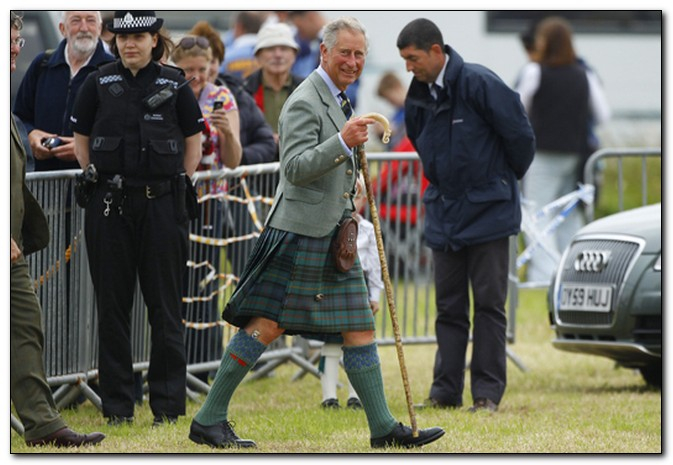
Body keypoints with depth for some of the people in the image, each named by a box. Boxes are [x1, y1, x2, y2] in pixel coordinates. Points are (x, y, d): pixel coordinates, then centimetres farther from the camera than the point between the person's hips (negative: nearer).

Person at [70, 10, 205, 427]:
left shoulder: (174, 84, 2)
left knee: (165, 303, 1)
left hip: (162, 202, -1)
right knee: (113, 302, 3)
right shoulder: (100, 83, 4)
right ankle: (117, 403, 10)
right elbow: (81, 138, 13)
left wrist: (182, 186, 4)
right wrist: (93, 180, 4)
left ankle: (168, 403, 7)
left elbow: (194, 139, 10)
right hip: (109, 205, 1)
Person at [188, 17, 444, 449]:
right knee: (266, 326, -8)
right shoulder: (305, 102, -13)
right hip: (301, 232, -9)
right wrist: (343, 143, -32)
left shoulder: (335, 98, 18)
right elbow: (296, 167, -23)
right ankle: (209, 420, -3)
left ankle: (384, 427, 7)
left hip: (334, 235, 9)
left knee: (360, 327, 5)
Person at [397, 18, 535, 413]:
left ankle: (488, 394, 2)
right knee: (449, 306, 8)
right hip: (445, 214, 6)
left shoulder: (479, 84, -17)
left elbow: (520, 135, -10)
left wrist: (506, 179, 5)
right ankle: (446, 391, 12)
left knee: (489, 304, -1)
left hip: (488, 213, -6)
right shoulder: (419, 97, 4)